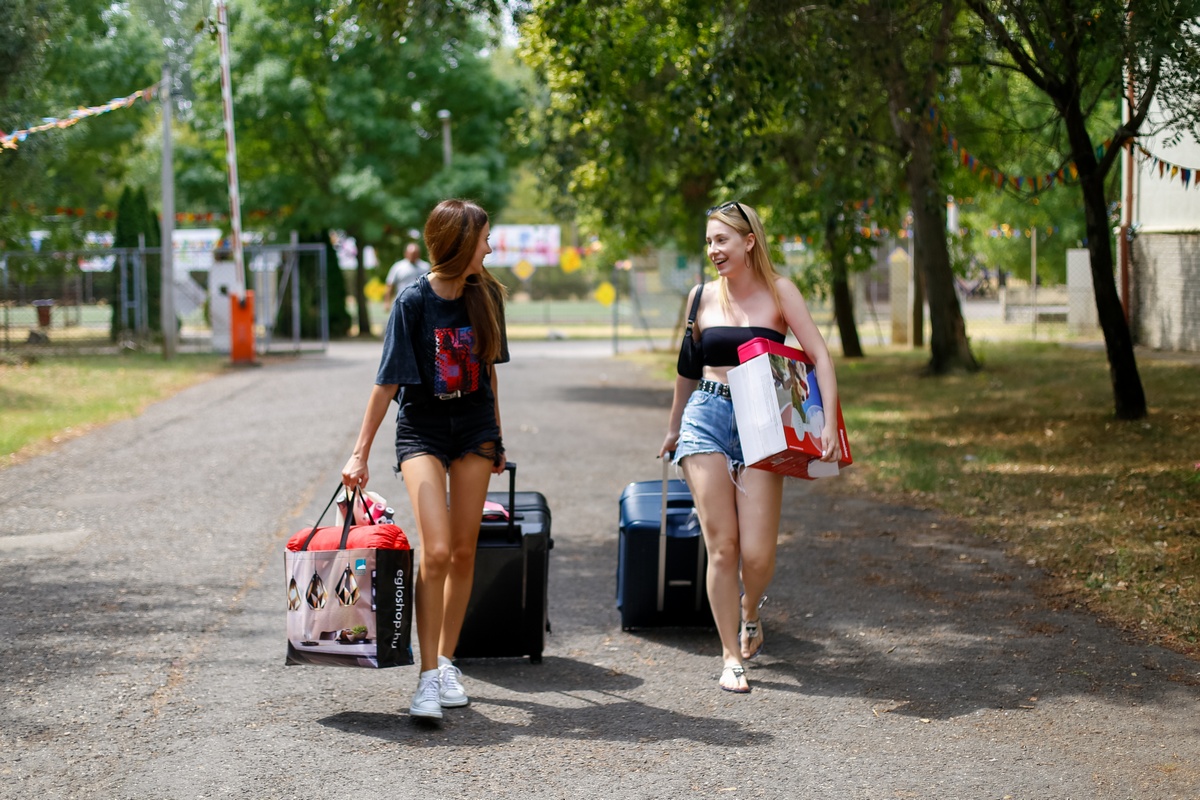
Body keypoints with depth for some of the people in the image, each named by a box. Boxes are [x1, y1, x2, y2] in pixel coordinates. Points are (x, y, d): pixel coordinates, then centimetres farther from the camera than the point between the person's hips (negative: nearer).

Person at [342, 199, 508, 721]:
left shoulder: (485, 294, -1)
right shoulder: (414, 301, -15)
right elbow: (388, 382, -13)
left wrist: (495, 438, 17)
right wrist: (360, 453, -13)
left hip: (473, 428, 4)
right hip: (422, 429, -4)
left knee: (464, 552, 5)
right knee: (435, 550, -17)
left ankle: (447, 663, 19)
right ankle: (427, 676, -12)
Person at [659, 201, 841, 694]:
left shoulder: (778, 292, 0)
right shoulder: (702, 297, 9)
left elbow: (820, 358, -5)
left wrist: (829, 422, -17)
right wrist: (674, 428, 30)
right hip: (706, 418, 2)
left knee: (757, 553, -7)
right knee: (721, 546, -5)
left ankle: (749, 611, 28)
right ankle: (731, 657, 8)